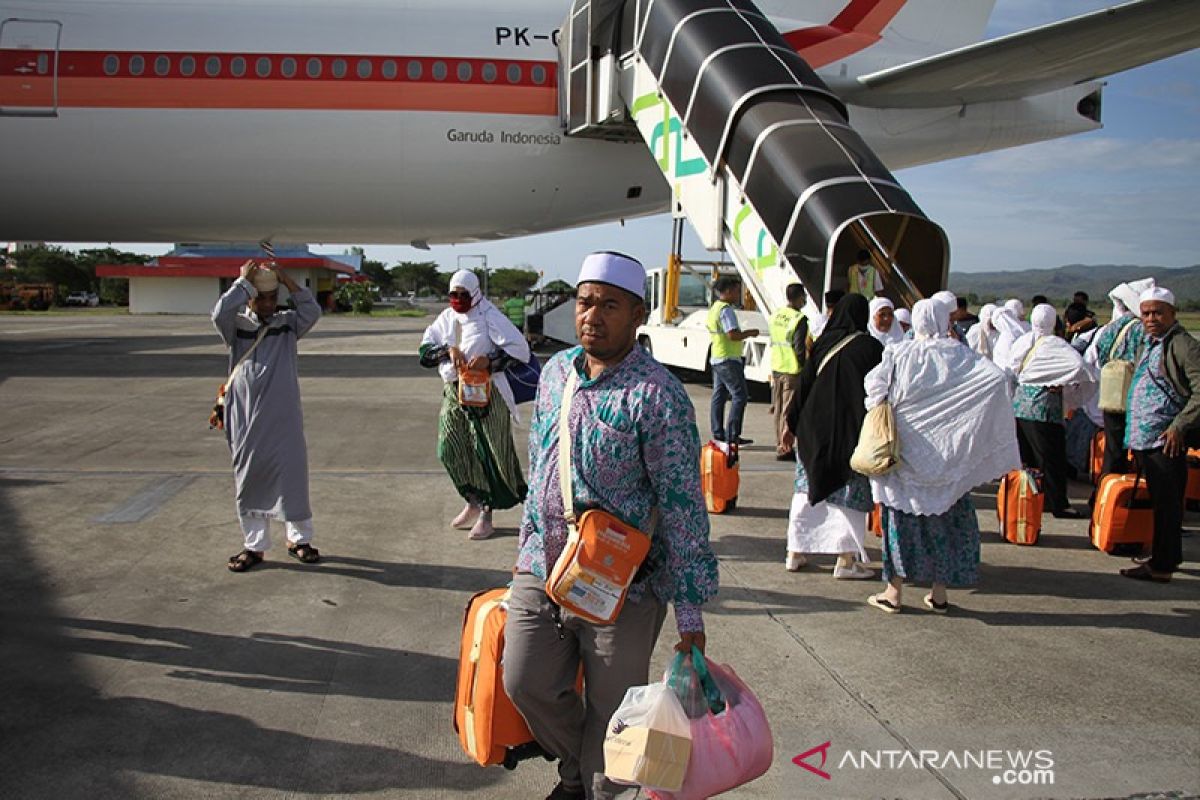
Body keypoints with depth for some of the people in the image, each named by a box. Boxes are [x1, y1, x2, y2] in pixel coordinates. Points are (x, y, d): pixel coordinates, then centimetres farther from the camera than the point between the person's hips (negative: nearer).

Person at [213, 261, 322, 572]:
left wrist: (288, 281, -13)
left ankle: (299, 539, 21)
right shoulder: (237, 325, 1)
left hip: (285, 419, 0)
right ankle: (254, 545, 19)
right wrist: (243, 281, -15)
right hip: (246, 419, 0)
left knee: (292, 478, 5)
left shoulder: (287, 323, 4)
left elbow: (313, 311, -13)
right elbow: (219, 314, -20)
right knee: (250, 481, 8)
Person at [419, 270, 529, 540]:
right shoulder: (446, 318, 8)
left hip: (485, 393, -6)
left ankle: (486, 512, 11)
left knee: (487, 453, -1)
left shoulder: (489, 316, -9)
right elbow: (426, 346, 4)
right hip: (454, 393, 6)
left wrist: (489, 360, -27)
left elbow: (519, 347, -15)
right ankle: (473, 502, 28)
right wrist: (448, 350, -14)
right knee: (450, 450, 8)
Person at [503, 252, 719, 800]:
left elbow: (682, 505, -16)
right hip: (541, 571, 6)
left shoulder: (657, 394, -16)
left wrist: (689, 612, -16)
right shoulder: (555, 372, 5)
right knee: (526, 683, 12)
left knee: (611, 714, 7)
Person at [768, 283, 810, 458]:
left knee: (778, 409, 14)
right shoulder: (800, 319, -16)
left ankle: (779, 445, 20)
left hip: (776, 368, 7)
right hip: (792, 370, -7)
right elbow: (800, 349, -17)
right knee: (788, 411, -2)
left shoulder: (775, 316, 7)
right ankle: (784, 448, 1)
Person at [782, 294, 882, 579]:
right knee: (852, 493, 4)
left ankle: (795, 553, 15)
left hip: (815, 429, 3)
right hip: (852, 431, -3)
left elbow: (804, 385, 3)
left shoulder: (823, 344, 1)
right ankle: (846, 560, 4)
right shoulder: (870, 348, -6)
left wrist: (792, 424, 10)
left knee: (806, 490, 12)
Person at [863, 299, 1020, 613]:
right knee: (946, 514, 11)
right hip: (947, 455, 1)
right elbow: (998, 377, -12)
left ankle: (894, 591, 7)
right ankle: (939, 592, 15)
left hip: (905, 448, -1)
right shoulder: (959, 355, -3)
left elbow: (874, 384, -13)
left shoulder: (898, 354, -4)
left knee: (902, 515, 6)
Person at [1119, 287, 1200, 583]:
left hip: (1166, 442, -9)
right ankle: (1169, 556, 28)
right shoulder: (1149, 345, 17)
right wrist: (1134, 436, 20)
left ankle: (1161, 566, 2)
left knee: (1166, 505, -3)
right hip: (1145, 439, 9)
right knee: (1160, 503, 17)